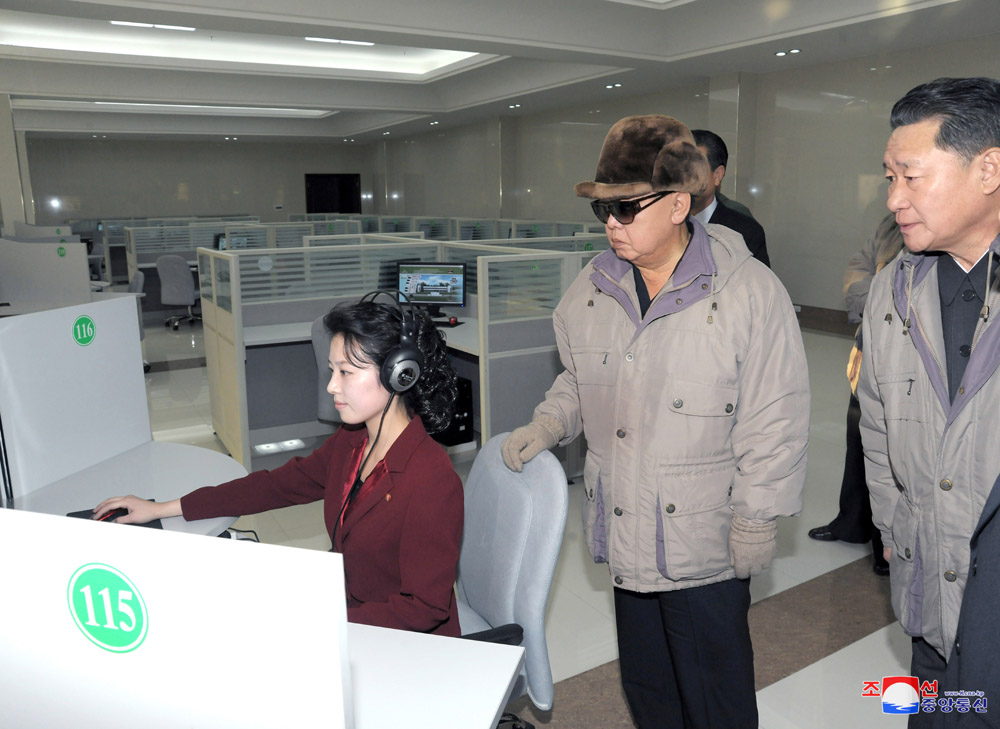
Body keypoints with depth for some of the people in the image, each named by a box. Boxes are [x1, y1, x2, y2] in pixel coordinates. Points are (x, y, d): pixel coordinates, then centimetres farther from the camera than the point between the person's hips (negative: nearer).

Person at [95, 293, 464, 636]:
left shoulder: (433, 483, -27)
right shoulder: (349, 443, -1)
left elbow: (425, 609, -22)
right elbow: (279, 484, 9)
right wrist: (162, 508, 11)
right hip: (349, 616, 7)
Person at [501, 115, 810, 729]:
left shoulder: (750, 291, -14)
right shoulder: (591, 289, 2)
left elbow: (774, 420, -11)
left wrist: (756, 520, -10)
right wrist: (548, 426, 0)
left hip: (706, 545, -5)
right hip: (625, 535, 5)